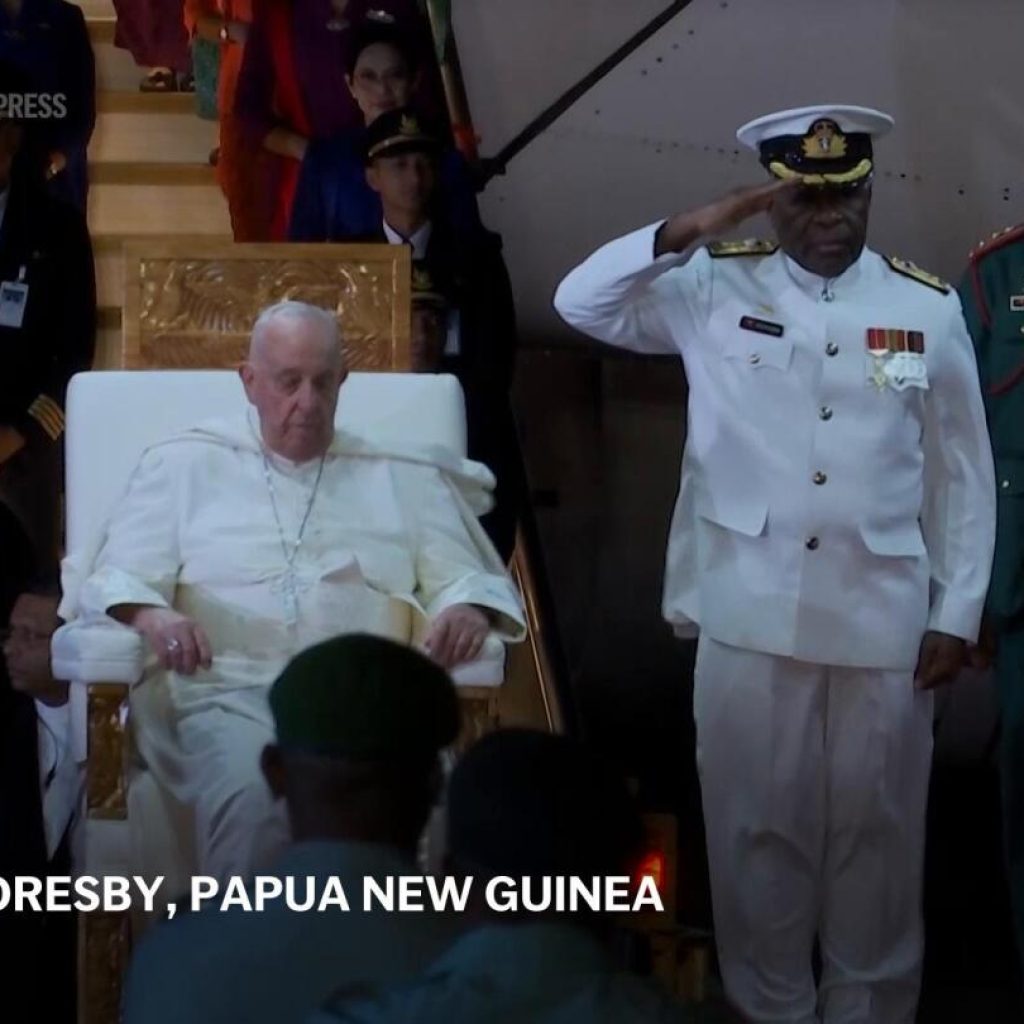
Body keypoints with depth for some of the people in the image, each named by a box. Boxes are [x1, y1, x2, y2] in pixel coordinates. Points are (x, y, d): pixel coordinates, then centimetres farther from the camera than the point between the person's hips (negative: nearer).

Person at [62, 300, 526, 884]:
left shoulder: (405, 479, 23)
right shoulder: (185, 465, 19)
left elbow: (468, 579, 19)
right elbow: (116, 579, 12)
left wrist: (467, 611, -6)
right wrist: (151, 615, -12)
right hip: (230, 692, -1)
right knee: (248, 803, -37)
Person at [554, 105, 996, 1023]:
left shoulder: (928, 309, 0)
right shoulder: (718, 287, 0)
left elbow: (962, 474, 4)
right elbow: (582, 302, -3)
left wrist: (956, 614, 2)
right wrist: (684, 233, -15)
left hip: (882, 618, 0)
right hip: (749, 615, 0)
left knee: (876, 829, 10)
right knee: (759, 824, 11)